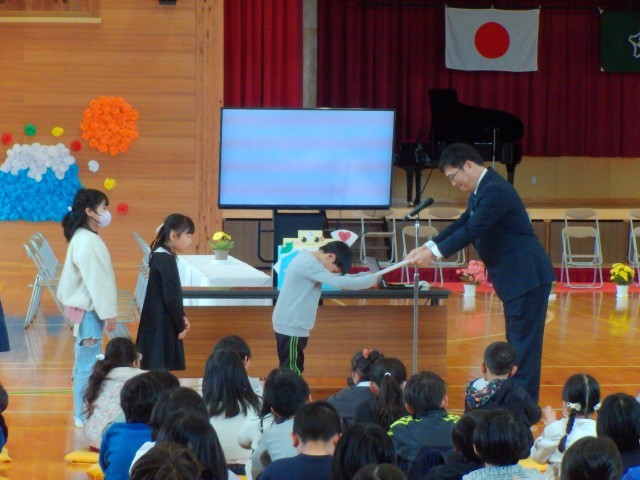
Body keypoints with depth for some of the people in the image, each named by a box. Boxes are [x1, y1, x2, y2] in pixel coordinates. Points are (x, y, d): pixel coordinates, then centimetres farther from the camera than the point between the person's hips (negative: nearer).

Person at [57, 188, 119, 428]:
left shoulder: (84, 237, 11)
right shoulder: (88, 241, -21)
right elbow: (95, 280, -21)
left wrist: (105, 311, 16)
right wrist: (108, 313, -17)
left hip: (87, 307, 10)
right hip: (89, 310, -10)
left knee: (87, 362, 16)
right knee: (88, 364, -5)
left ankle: (86, 411, 23)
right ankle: (84, 415, 0)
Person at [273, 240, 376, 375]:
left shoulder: (307, 257, 11)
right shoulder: (309, 264, -20)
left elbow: (336, 278, 16)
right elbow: (338, 282, -29)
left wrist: (364, 276, 3)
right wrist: (373, 279, -20)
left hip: (290, 324, 10)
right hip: (291, 326, -10)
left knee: (291, 370, 16)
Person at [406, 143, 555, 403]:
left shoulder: (495, 191, -21)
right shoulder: (481, 190, 13)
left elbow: (472, 230, -26)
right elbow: (462, 224, 15)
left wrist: (435, 252, -23)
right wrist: (428, 245, 4)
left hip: (527, 277, -11)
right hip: (516, 278, 11)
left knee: (524, 342, -8)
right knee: (515, 342, 15)